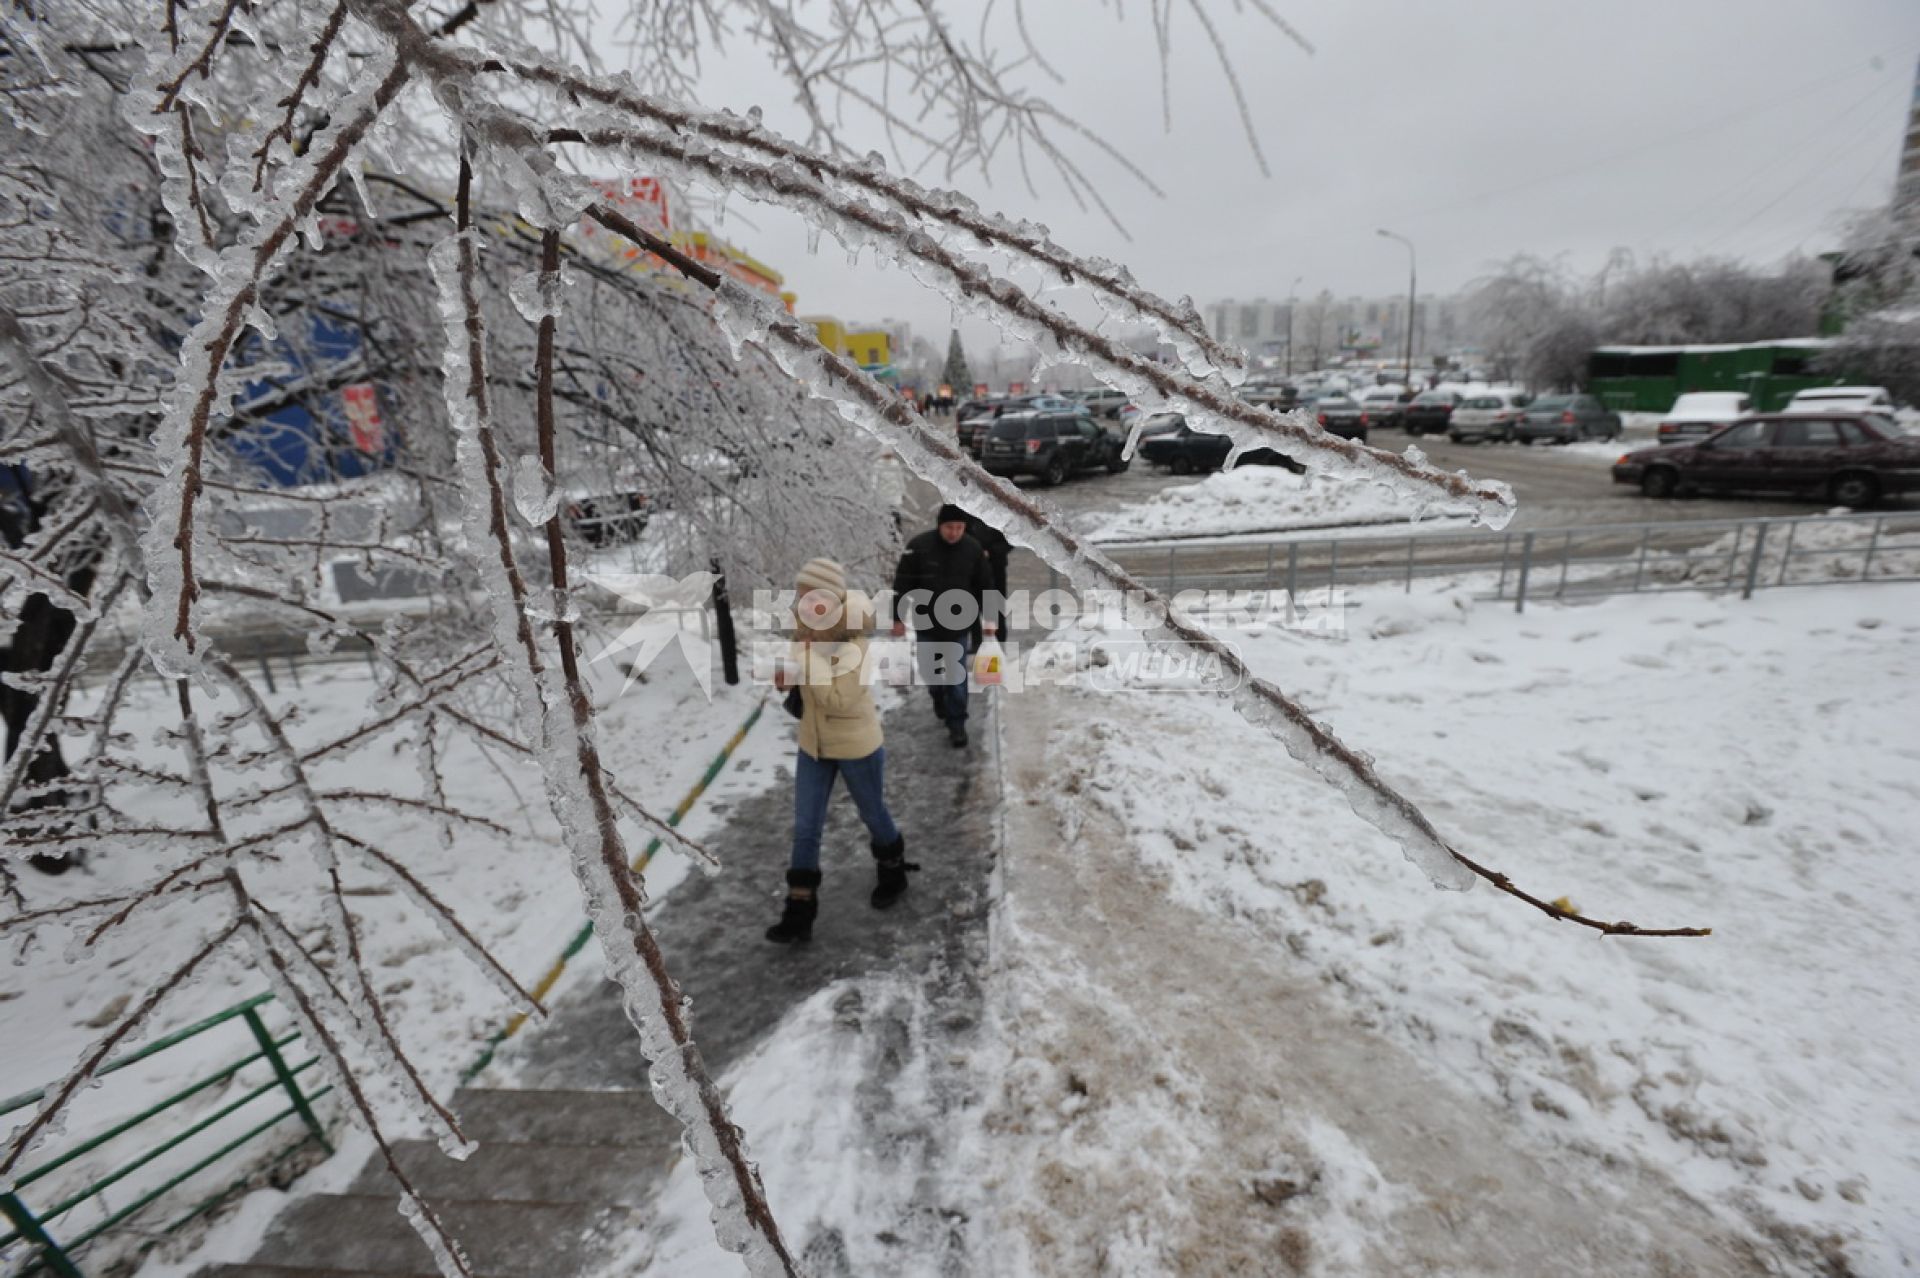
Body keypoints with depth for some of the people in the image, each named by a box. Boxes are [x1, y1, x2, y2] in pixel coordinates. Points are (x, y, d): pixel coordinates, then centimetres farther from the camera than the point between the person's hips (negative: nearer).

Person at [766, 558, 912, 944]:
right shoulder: (807, 632, -6)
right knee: (805, 829, 8)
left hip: (857, 747, -6)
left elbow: (838, 700, -35)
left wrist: (810, 655, -35)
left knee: (873, 815, 17)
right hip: (812, 746, 6)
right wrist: (790, 675, -6)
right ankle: (799, 912, 20)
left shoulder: (853, 643, -27)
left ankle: (892, 872, 46)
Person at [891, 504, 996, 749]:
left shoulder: (974, 549, -8)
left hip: (959, 626, 0)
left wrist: (989, 618, -3)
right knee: (928, 672, 15)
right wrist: (898, 618, -6)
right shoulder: (919, 546, -13)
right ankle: (939, 697, 47)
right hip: (926, 624, 1)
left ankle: (957, 725, 13)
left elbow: (985, 586, 2)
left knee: (957, 677, 1)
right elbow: (902, 584, -7)